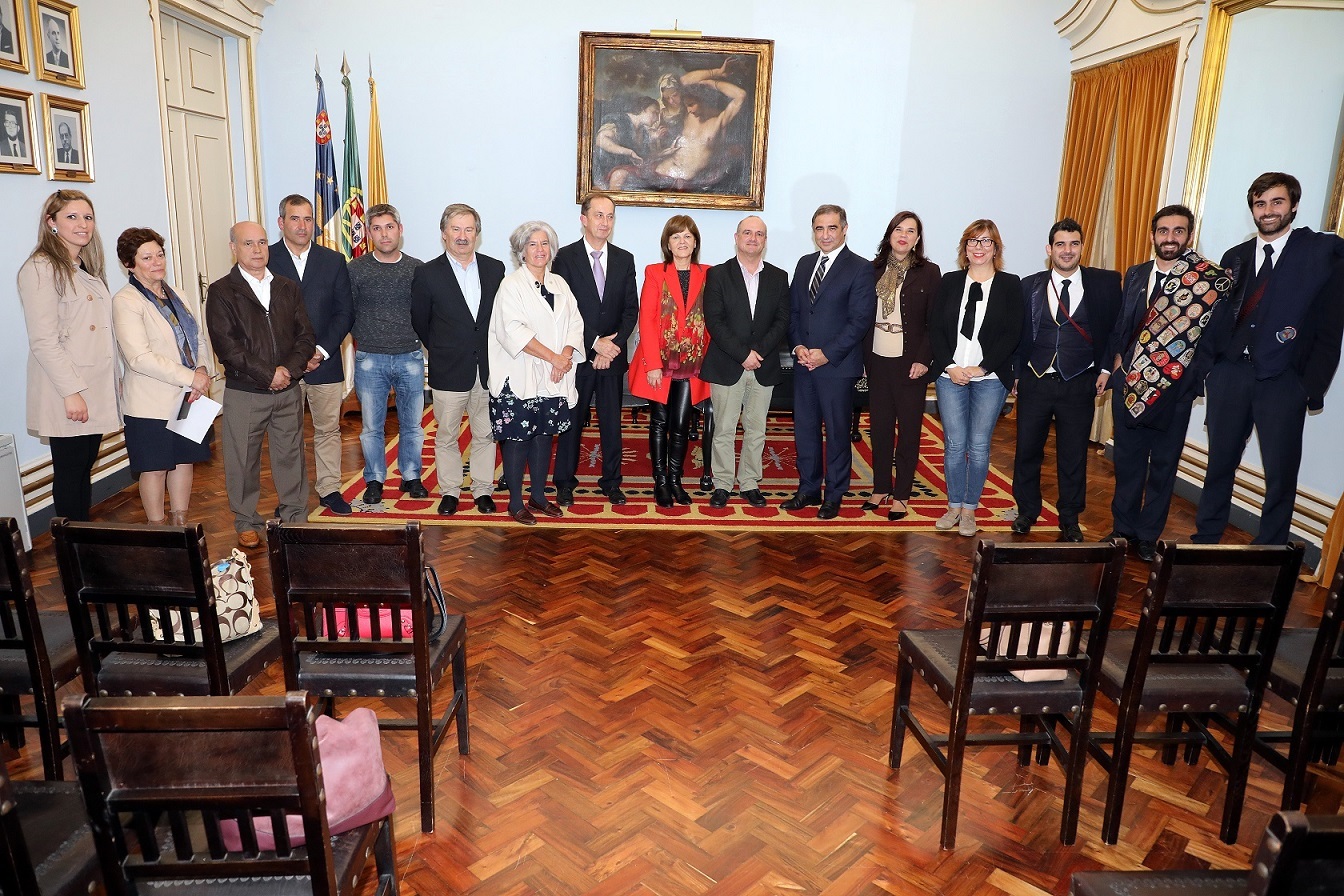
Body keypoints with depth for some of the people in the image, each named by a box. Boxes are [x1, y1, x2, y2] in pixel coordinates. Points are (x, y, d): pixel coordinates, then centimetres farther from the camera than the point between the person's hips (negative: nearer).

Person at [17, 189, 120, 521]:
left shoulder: (88, 269, 17)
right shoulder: (41, 269, -11)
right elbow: (42, 340, -17)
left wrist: (113, 382, 16)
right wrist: (71, 391, -20)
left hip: (96, 391, 8)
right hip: (67, 396, -8)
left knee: (85, 470, 13)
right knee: (70, 473, 1)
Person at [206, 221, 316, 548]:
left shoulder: (288, 288, 10)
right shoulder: (221, 292, -2)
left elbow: (305, 335, 4)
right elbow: (226, 346, -11)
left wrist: (289, 368, -13)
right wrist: (268, 374, -16)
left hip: (288, 391, 3)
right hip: (243, 393, -3)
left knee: (291, 456, 11)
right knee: (243, 461, 6)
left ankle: (294, 516, 25)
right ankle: (247, 522, 22)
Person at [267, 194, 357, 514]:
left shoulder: (333, 260, 7)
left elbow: (345, 312, 4)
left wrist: (322, 351, -8)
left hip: (325, 363, 2)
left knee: (328, 429, 8)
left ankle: (330, 490, 19)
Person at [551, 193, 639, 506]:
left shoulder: (624, 259, 8)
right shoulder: (565, 257, -3)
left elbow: (631, 309, 4)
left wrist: (614, 344, -10)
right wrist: (595, 344, -14)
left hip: (612, 355, 3)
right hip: (577, 356, -3)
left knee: (612, 423, 8)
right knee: (571, 422, 8)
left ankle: (611, 481, 21)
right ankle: (565, 481, 20)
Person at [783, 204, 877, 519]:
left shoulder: (860, 269, -7)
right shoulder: (804, 264, 12)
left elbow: (861, 320, -12)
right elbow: (793, 310, 13)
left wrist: (826, 354, -16)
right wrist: (798, 346, -4)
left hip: (837, 365, -5)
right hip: (803, 363, 6)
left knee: (837, 432, 4)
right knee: (804, 428, 11)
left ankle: (834, 496, 17)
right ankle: (808, 489, 25)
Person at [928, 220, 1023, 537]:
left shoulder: (1010, 285, 3)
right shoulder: (949, 282, 9)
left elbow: (1012, 333, -4)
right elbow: (935, 329, 3)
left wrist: (982, 368, -12)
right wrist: (949, 366, -9)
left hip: (990, 377, -1)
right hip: (950, 376, 2)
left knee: (979, 447, 2)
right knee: (954, 445, 2)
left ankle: (970, 510, 13)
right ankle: (954, 507, 14)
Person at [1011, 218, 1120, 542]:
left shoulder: (1106, 282, -1)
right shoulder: (1030, 285, 4)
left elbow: (1116, 328, 1)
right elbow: (1018, 333, 6)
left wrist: (1105, 368, -6)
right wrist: (1016, 371, 1)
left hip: (1079, 385, -1)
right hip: (1034, 382, 1)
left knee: (1073, 456, 8)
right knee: (1027, 450, 8)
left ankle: (1069, 521, 22)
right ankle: (1027, 512, 26)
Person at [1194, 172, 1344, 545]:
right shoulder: (1235, 257, 12)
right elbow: (1218, 318, 9)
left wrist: (1312, 386, -9)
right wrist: (1207, 367, -2)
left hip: (1283, 381, -3)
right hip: (1229, 374, 3)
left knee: (1281, 473, 2)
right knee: (1220, 462, 12)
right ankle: (1205, 539, 24)